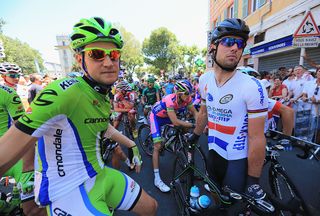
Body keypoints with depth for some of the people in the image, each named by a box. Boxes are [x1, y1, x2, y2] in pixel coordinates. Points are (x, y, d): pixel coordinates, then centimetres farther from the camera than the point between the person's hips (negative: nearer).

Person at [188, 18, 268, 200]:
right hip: (213, 153, 5)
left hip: (238, 161, -5)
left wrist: (253, 181, -14)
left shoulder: (253, 87, -22)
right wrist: (195, 136, 19)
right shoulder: (205, 79, -6)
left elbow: (257, 138, -19)